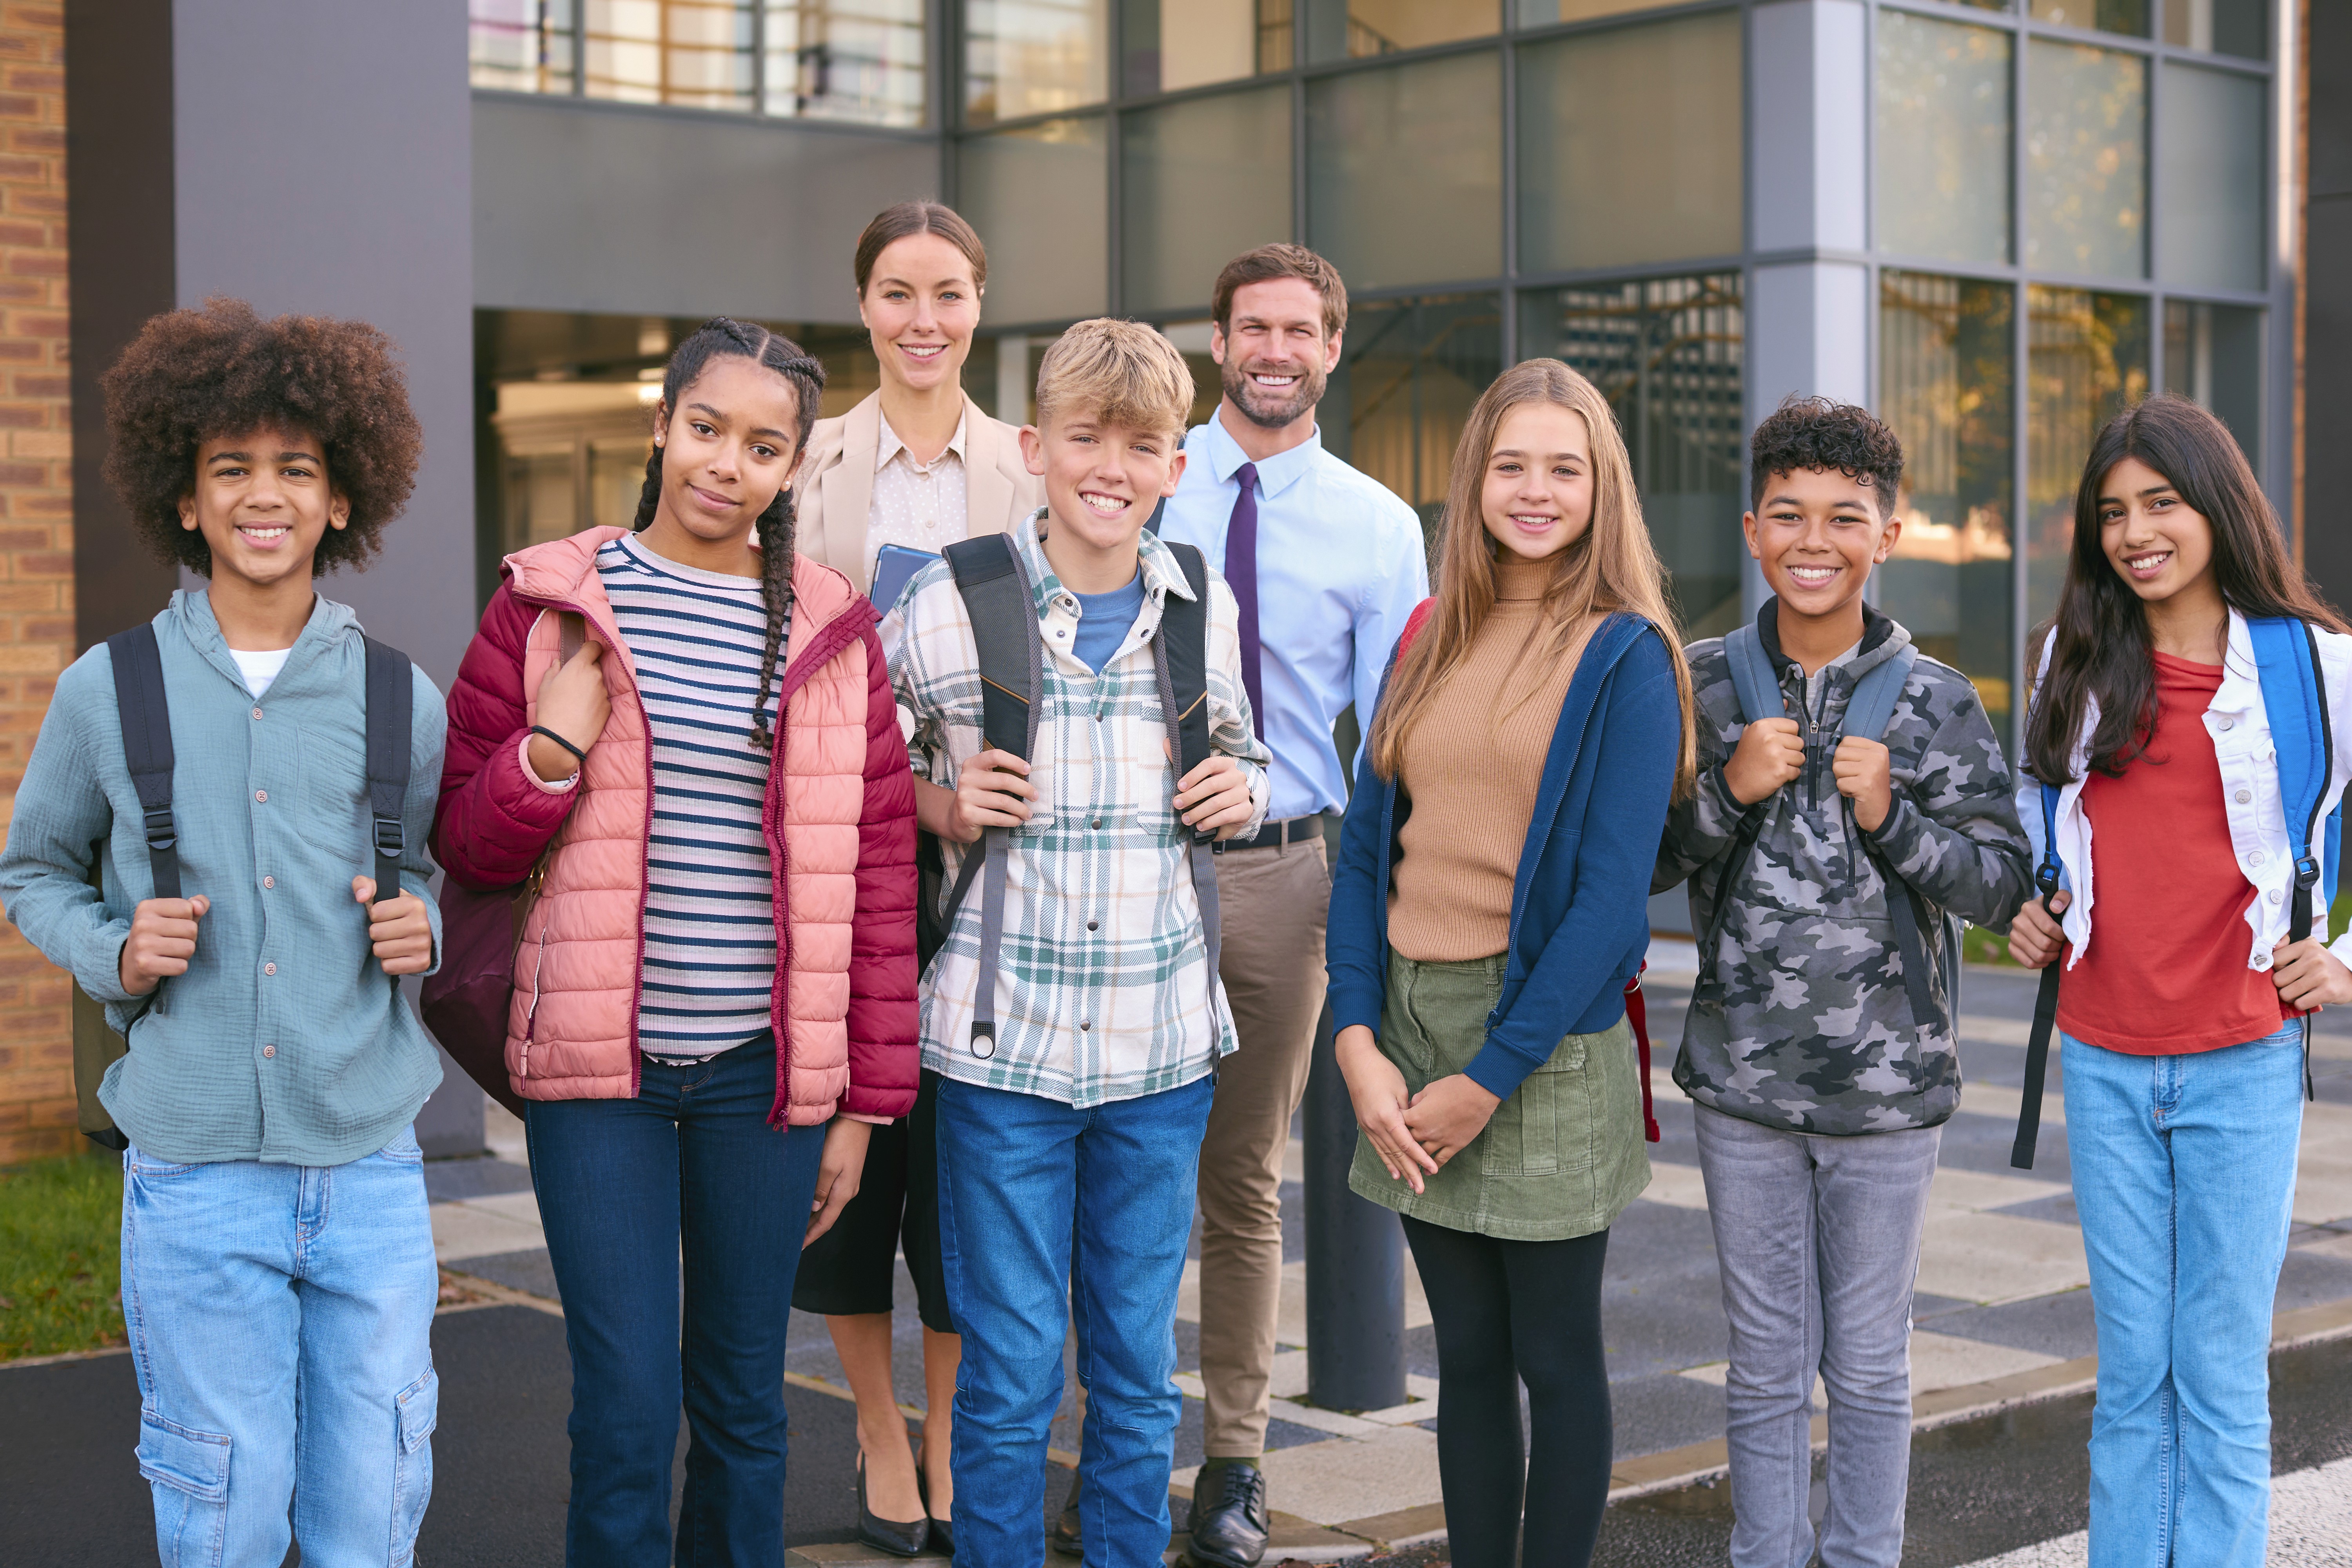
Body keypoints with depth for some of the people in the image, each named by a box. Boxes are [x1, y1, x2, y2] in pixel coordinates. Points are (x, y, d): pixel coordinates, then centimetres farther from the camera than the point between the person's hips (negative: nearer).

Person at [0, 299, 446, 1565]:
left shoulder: (402, 701, 5)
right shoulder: (108, 692, 2)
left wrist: (423, 928, -4)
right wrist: (113, 952, -6)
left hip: (371, 1170, 1)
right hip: (196, 1174, -1)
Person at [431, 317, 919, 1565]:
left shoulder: (831, 630, 5)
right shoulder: (548, 604, 1)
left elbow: (878, 874, 7)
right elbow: (463, 847, 5)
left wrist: (865, 1099, 5)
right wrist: (552, 749, -15)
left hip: (767, 1069, 2)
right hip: (597, 1059, -2)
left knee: (743, 1401, 12)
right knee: (626, 1407, -3)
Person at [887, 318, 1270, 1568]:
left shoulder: (1205, 607, 5)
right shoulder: (945, 605, -5)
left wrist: (1241, 793, 0)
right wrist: (942, 808, -11)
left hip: (1163, 1043, 3)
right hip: (1003, 1042, -3)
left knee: (1138, 1371, 13)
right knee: (1009, 1376, 4)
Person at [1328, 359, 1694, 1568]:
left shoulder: (1625, 657, -6)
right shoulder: (1432, 643, 11)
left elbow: (1612, 894, -12)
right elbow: (1364, 852, 8)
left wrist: (1489, 1080, -14)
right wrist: (1359, 1043, -6)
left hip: (1544, 1036, -5)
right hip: (1411, 1018, 5)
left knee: (1554, 1360, 6)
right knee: (1466, 1353, 13)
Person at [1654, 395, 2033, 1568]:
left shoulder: (1937, 700, -2)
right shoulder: (1702, 684, 0)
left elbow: (2002, 888, -2)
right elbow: (1639, 864, 1)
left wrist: (1891, 817, -17)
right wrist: (1729, 790, -15)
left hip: (1888, 1086, -1)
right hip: (1741, 1084, 1)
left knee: (1869, 1369, 11)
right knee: (1767, 1368, 11)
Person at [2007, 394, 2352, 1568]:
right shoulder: (2075, 657, 9)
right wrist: (2033, 915, 10)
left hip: (2241, 1062, -3)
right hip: (2104, 1061, 3)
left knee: (2220, 1374, 1)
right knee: (2131, 1372, 10)